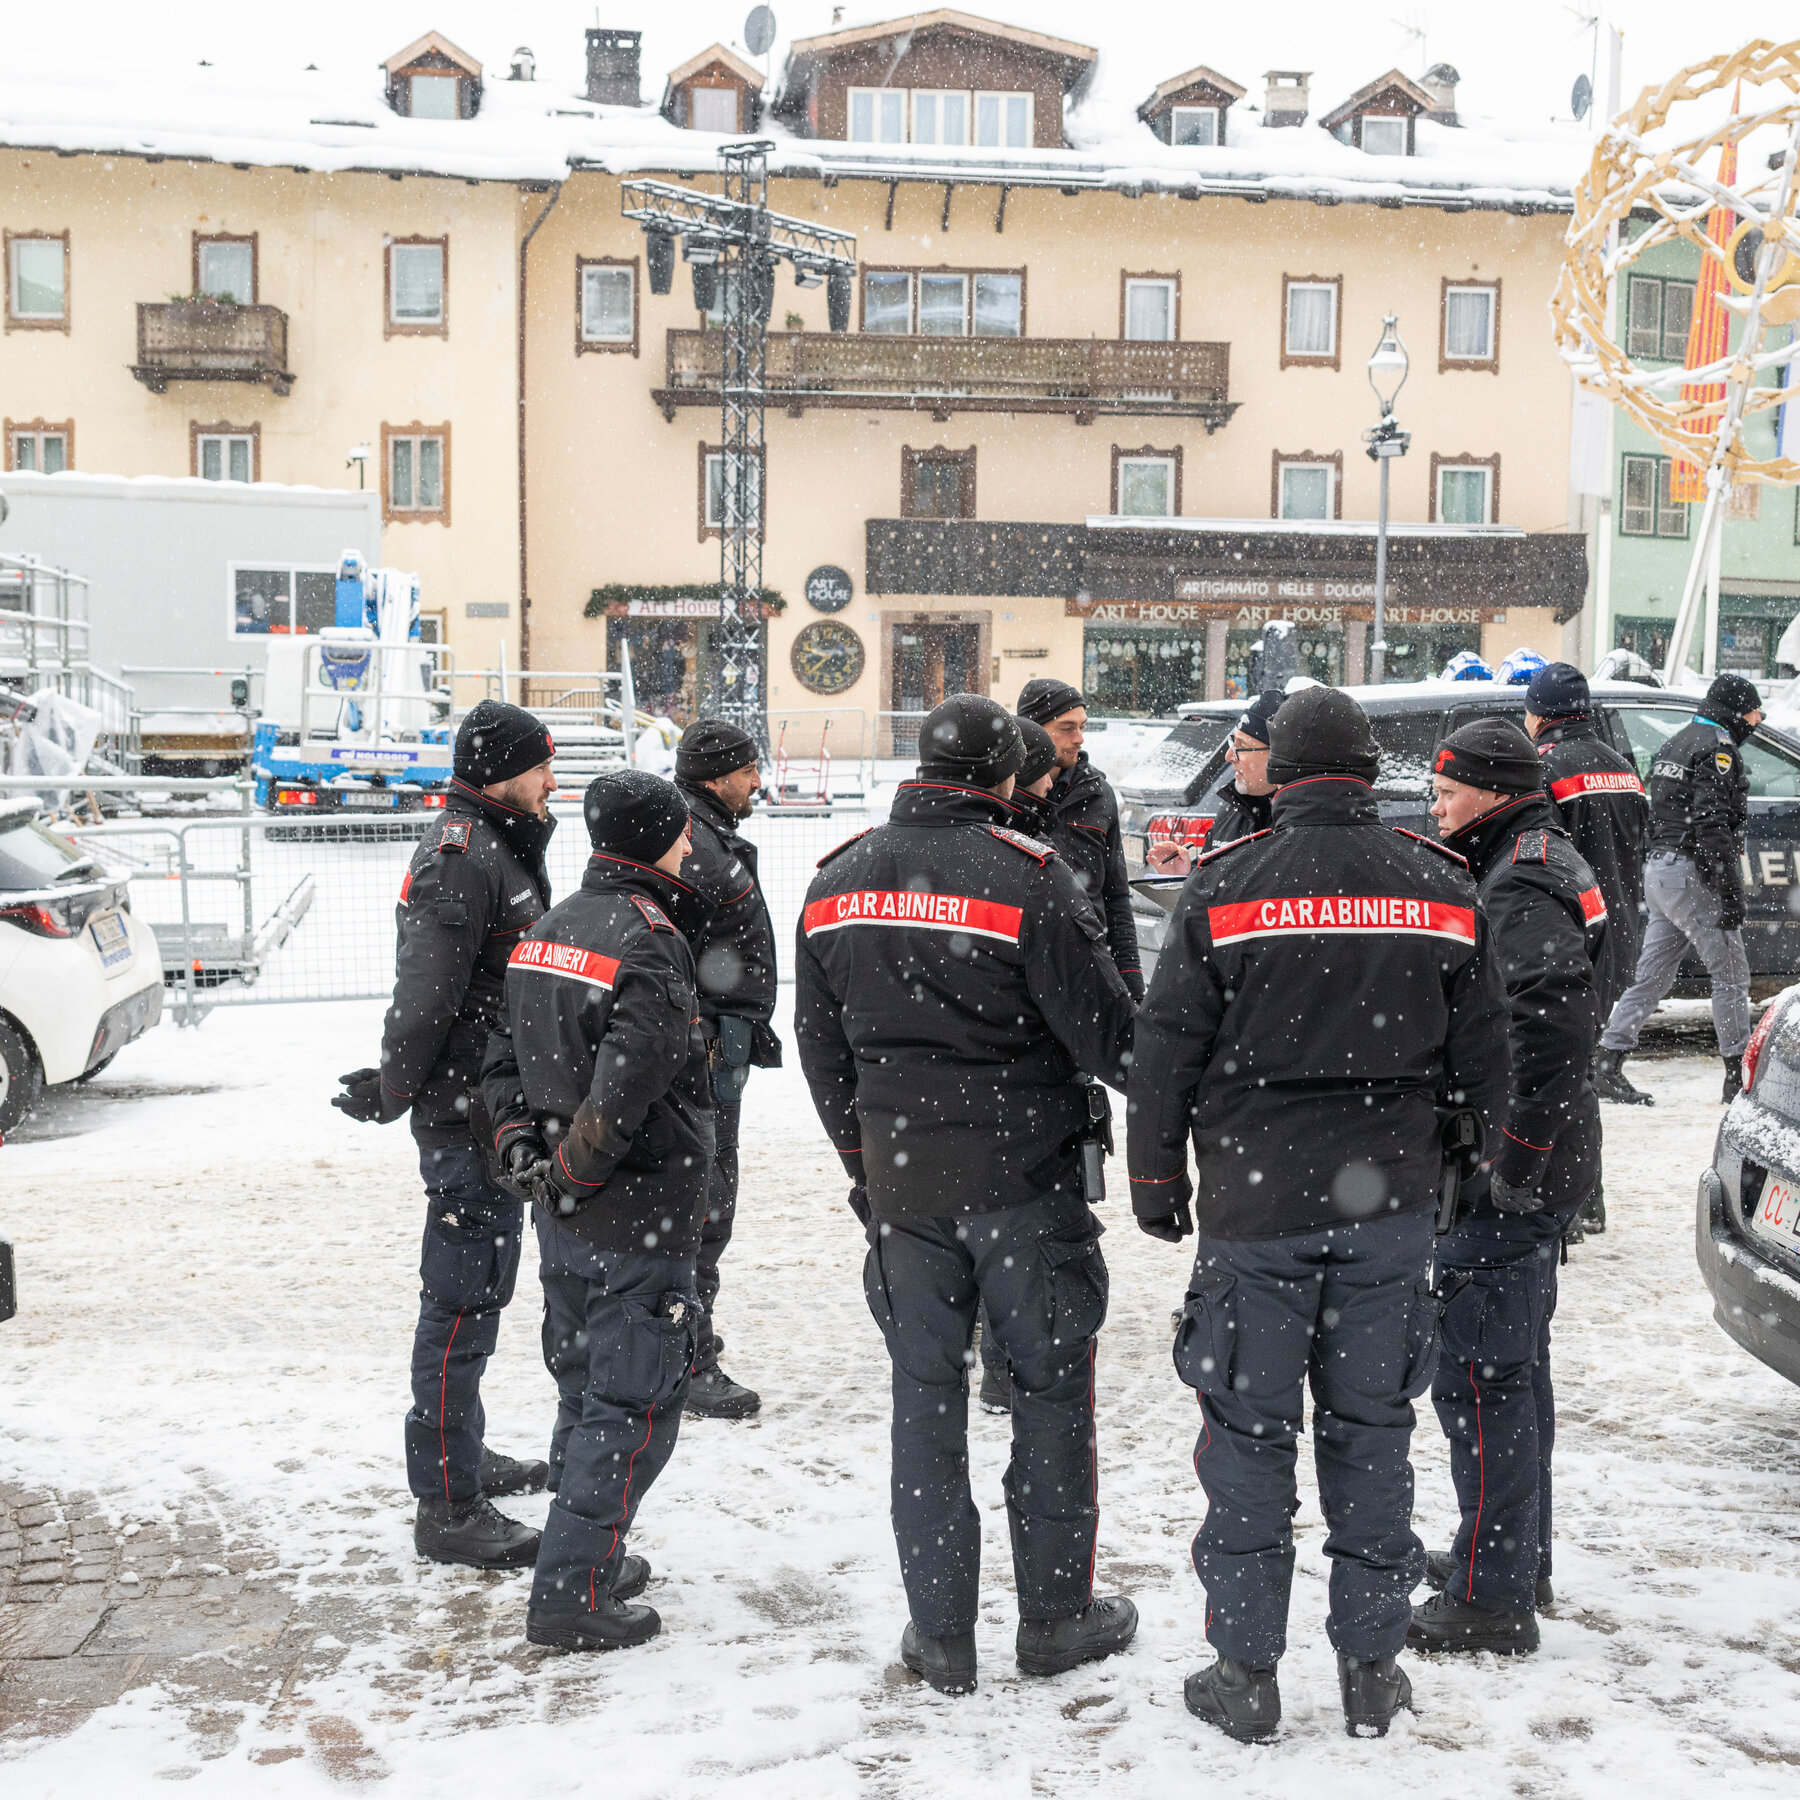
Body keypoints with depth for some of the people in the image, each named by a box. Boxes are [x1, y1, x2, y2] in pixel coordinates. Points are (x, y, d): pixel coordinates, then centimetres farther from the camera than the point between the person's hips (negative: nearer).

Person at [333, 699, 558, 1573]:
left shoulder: (497, 848, 15)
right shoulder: (459, 861, -19)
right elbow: (426, 998, -23)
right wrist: (392, 1093, -14)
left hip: (495, 1112, 11)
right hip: (466, 1116, -11)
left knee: (480, 1286, 21)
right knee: (464, 1297, -5)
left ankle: (464, 1453, 36)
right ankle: (447, 1507, 3)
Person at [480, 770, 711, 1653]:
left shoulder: (548, 928, 9)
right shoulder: (650, 941, -18)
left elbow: (502, 1052, 11)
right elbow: (625, 1084, -27)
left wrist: (520, 1145, 5)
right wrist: (572, 1173, -15)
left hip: (563, 1216, 9)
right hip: (639, 1219, -9)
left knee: (584, 1389, 20)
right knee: (631, 1405, 1)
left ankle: (588, 1557, 32)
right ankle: (570, 1596, 6)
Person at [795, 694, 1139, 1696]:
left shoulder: (837, 883, 5)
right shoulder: (1027, 876, -13)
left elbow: (821, 1048, 12)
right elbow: (1104, 1029, -11)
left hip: (900, 1178, 4)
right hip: (1025, 1174, -4)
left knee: (926, 1399, 12)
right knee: (1053, 1387, 11)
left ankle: (940, 1634, 18)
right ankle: (1056, 1618, 21)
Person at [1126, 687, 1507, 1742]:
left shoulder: (1224, 885, -7)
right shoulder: (1443, 887, 2)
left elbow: (1166, 1053, -4)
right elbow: (1484, 1061, 7)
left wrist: (1157, 1183, 7)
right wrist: (1457, 1171, 20)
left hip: (1254, 1203, -2)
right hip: (1392, 1202, 3)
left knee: (1249, 1435, 8)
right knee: (1371, 1433, 13)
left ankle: (1247, 1675, 16)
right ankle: (1372, 1671, 22)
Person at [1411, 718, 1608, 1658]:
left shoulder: (1520, 885, -18)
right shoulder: (1546, 862, 15)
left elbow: (1554, 1031, -29)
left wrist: (1512, 1162, -23)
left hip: (1505, 1182, -11)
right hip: (1535, 1170, 11)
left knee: (1479, 1375, -3)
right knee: (1516, 1364, 20)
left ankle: (1491, 1601, 5)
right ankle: (1519, 1557, 33)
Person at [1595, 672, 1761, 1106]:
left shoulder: (1676, 744, 19)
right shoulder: (1717, 748, -11)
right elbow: (1712, 828, -21)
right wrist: (1731, 895, -22)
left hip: (1658, 870, 9)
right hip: (1693, 876, -9)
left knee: (1651, 977, 9)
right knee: (1731, 976, 0)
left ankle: (1607, 1067, 6)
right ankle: (1737, 1079, 3)